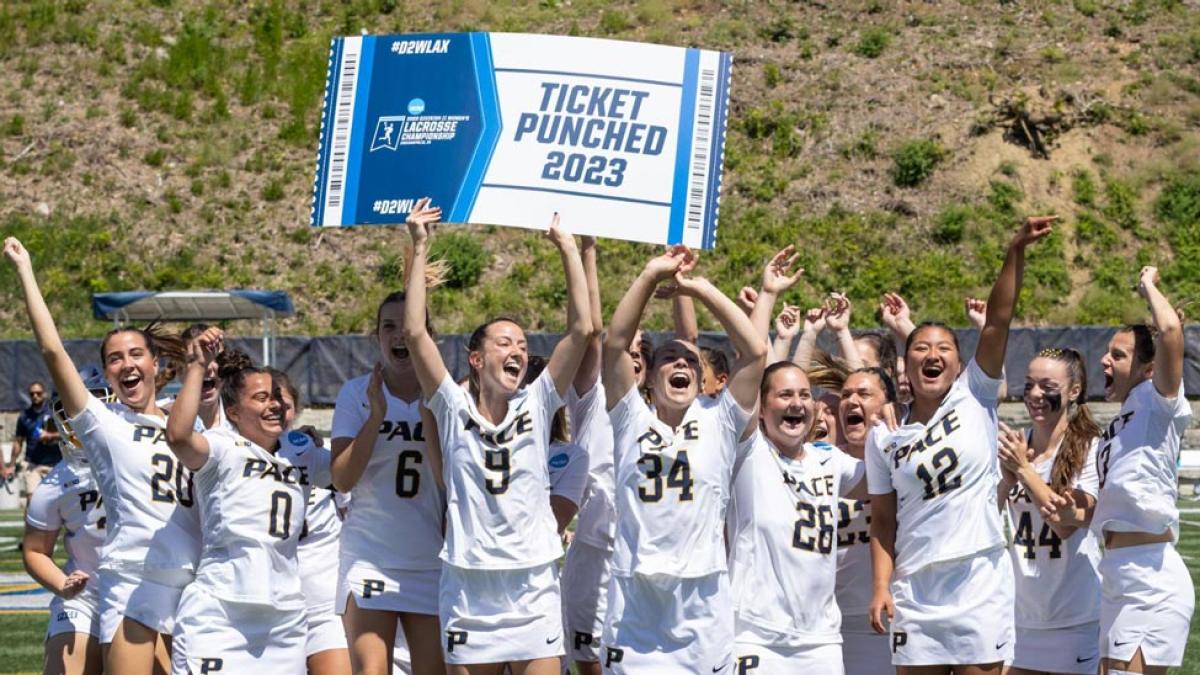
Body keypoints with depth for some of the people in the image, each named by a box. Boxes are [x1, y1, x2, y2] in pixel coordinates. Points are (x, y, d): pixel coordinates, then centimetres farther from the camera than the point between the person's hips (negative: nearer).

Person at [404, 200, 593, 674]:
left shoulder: (537, 405, 4)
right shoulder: (454, 409, 1)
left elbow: (581, 330, -3)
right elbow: (414, 333, -8)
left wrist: (568, 250, -5)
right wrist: (420, 250, -10)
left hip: (533, 586, 1)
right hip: (468, 586, -1)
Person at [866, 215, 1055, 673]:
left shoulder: (974, 399, 3)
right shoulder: (884, 438, 7)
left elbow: (998, 321, -8)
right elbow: (883, 522, 8)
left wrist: (1016, 252, -18)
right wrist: (881, 587, -3)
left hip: (980, 583, -1)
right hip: (915, 592, 1)